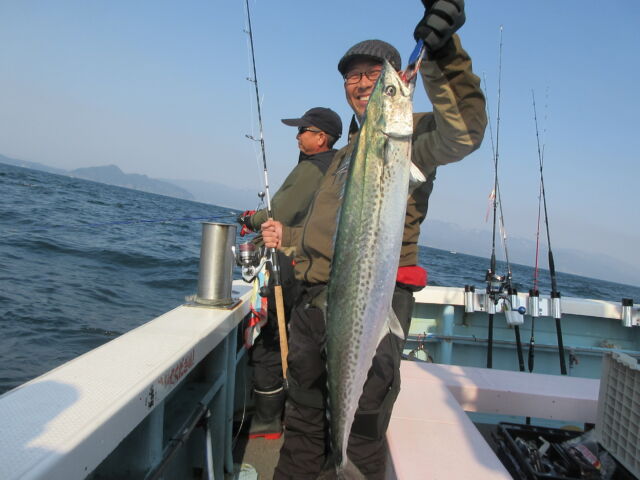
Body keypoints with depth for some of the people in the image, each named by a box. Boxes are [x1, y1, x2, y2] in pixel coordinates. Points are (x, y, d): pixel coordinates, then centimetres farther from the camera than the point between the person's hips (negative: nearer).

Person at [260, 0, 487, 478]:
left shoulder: (413, 133, -2)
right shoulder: (345, 153, 23)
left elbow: (463, 134, -27)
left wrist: (444, 54, -37)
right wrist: (288, 237, 27)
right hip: (313, 301, 8)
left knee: (361, 439, 5)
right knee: (303, 422, 21)